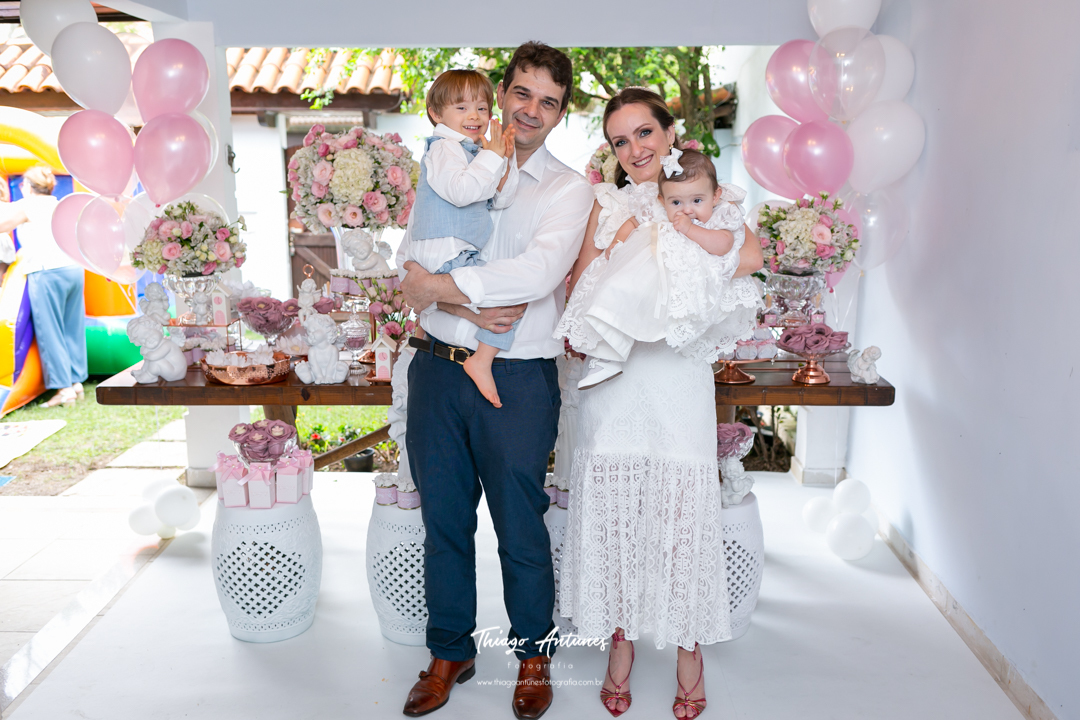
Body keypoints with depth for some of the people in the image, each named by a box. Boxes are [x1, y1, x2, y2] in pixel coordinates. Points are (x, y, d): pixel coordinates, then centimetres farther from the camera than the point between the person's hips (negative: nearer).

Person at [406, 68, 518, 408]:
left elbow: (500, 199, 12)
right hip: (447, 255, -10)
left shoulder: (475, 151, 20)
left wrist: (505, 162, -2)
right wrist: (492, 157, -22)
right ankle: (482, 361, -17)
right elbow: (461, 191, -28)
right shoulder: (444, 148, -10)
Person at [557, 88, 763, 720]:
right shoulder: (605, 205, 12)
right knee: (612, 507, 4)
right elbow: (581, 289, 6)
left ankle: (690, 647, 21)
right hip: (613, 376, 2)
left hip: (679, 375, -1)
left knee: (683, 507, 1)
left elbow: (750, 254, -12)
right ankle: (622, 641, 22)